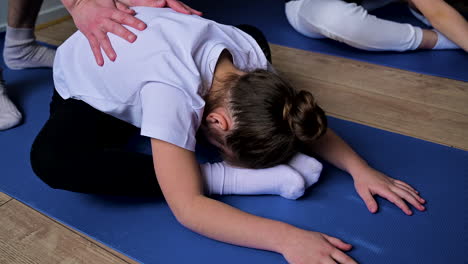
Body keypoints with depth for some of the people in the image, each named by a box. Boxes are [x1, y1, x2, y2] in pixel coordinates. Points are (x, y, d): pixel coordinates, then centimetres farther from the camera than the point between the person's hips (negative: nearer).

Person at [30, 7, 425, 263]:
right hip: (85, 85, -5)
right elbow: (187, 207, -47)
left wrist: (359, 168, -28)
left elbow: (302, 118, -16)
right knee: (51, 160, -38)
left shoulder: (245, 52, -26)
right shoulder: (172, 93, -45)